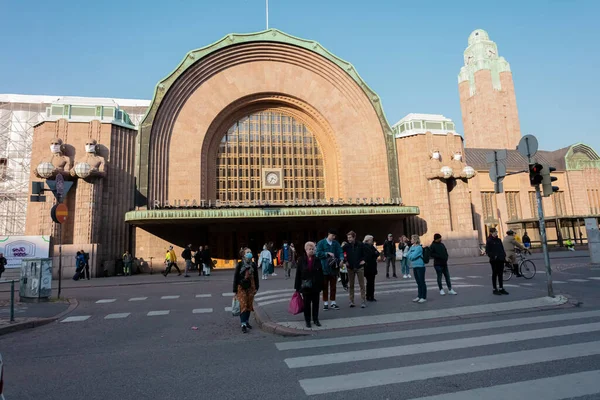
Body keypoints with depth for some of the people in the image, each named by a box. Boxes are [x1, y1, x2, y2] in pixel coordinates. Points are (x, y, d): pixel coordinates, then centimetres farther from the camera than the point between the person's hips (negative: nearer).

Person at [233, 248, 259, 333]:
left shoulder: (253, 265, 3)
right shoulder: (240, 265, -7)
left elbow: (256, 277, 10)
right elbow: (236, 277, -4)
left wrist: (256, 288, 8)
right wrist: (235, 290, -5)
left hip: (251, 287, 4)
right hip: (241, 288, -4)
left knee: (249, 305, 10)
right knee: (243, 305, -8)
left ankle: (247, 321, 26)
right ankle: (243, 324, -4)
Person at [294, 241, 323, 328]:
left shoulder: (317, 260, -1)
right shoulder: (301, 260, -4)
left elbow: (321, 274, 1)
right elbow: (298, 274, -3)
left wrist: (321, 286, -2)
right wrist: (297, 287, -4)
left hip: (316, 286, 1)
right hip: (306, 286, -1)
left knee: (316, 303, 10)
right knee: (307, 304, 8)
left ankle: (315, 319, 25)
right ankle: (307, 320, 20)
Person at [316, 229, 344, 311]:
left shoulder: (336, 243, 5)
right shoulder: (321, 243, -4)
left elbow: (340, 252, -3)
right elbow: (318, 253, -10)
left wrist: (341, 259, -22)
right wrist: (328, 253, -16)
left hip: (334, 268, 3)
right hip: (324, 268, -3)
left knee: (333, 286, 9)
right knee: (325, 286, 7)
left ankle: (333, 303, 20)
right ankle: (325, 303, 16)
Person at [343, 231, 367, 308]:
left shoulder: (360, 245, -7)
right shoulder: (346, 246, -3)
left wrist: (363, 260, -7)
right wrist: (345, 261, 0)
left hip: (359, 267, -2)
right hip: (350, 267, 2)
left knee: (362, 284, 1)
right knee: (351, 285, 8)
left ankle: (363, 301, 6)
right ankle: (351, 301, 15)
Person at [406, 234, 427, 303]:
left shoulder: (419, 247, -15)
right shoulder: (412, 247, 10)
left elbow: (413, 256, -19)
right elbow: (407, 255, 7)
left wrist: (410, 255, 0)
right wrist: (411, 255, -10)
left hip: (420, 266, -8)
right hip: (414, 267, 8)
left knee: (422, 282, 0)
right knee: (418, 282, 15)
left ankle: (424, 297, 6)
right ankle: (419, 296, 23)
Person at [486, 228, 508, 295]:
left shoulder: (499, 240, 12)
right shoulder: (489, 241, -6)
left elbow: (502, 249, 17)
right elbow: (487, 251, -8)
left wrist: (504, 256, 5)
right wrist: (493, 256, -18)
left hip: (501, 259, 6)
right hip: (494, 260, -6)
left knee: (500, 274, 10)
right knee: (495, 274, 2)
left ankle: (501, 288, 16)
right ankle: (495, 289, 9)